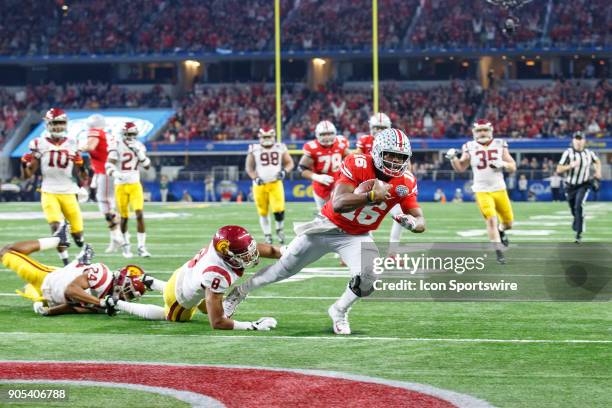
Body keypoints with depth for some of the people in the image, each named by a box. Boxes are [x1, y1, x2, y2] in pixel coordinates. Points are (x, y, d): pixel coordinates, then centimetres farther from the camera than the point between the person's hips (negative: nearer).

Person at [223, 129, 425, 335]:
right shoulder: (357, 165, -26)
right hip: (328, 226, -2)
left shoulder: (405, 182, -15)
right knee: (284, 269, 8)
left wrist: (412, 222, -39)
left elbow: (420, 221, -14)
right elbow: (338, 204, -37)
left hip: (358, 237, 2)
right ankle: (239, 292, 33)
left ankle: (339, 312, 9)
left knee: (368, 278, -23)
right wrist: (371, 196, -51)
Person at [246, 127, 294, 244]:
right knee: (263, 212, 5)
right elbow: (249, 167, 4)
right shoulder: (254, 150, 0)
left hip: (275, 183, 0)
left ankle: (280, 229, 12)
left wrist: (284, 171, -12)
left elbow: (289, 163, 9)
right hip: (260, 185, 0)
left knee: (279, 209, -15)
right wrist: (255, 178, -13)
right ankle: (267, 235, 20)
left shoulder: (280, 148, 3)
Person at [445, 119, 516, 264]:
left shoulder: (500, 145, 1)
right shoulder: (470, 147, 0)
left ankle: (501, 230, 46)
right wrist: (453, 158, -11)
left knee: (508, 221, 9)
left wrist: (503, 164, -17)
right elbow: (460, 168, 8)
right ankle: (499, 252, -11)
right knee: (491, 219, -17)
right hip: (482, 191, -2)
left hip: (499, 189, 2)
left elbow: (513, 167, 3)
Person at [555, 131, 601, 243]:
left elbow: (597, 161, 20)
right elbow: (559, 170, -16)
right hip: (571, 186, 1)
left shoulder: (589, 153, -4)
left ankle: (579, 234, -19)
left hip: (583, 185, -1)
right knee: (574, 209, 12)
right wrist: (570, 166, -31)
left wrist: (598, 172, 5)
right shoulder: (568, 153, -12)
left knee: (579, 206, -21)